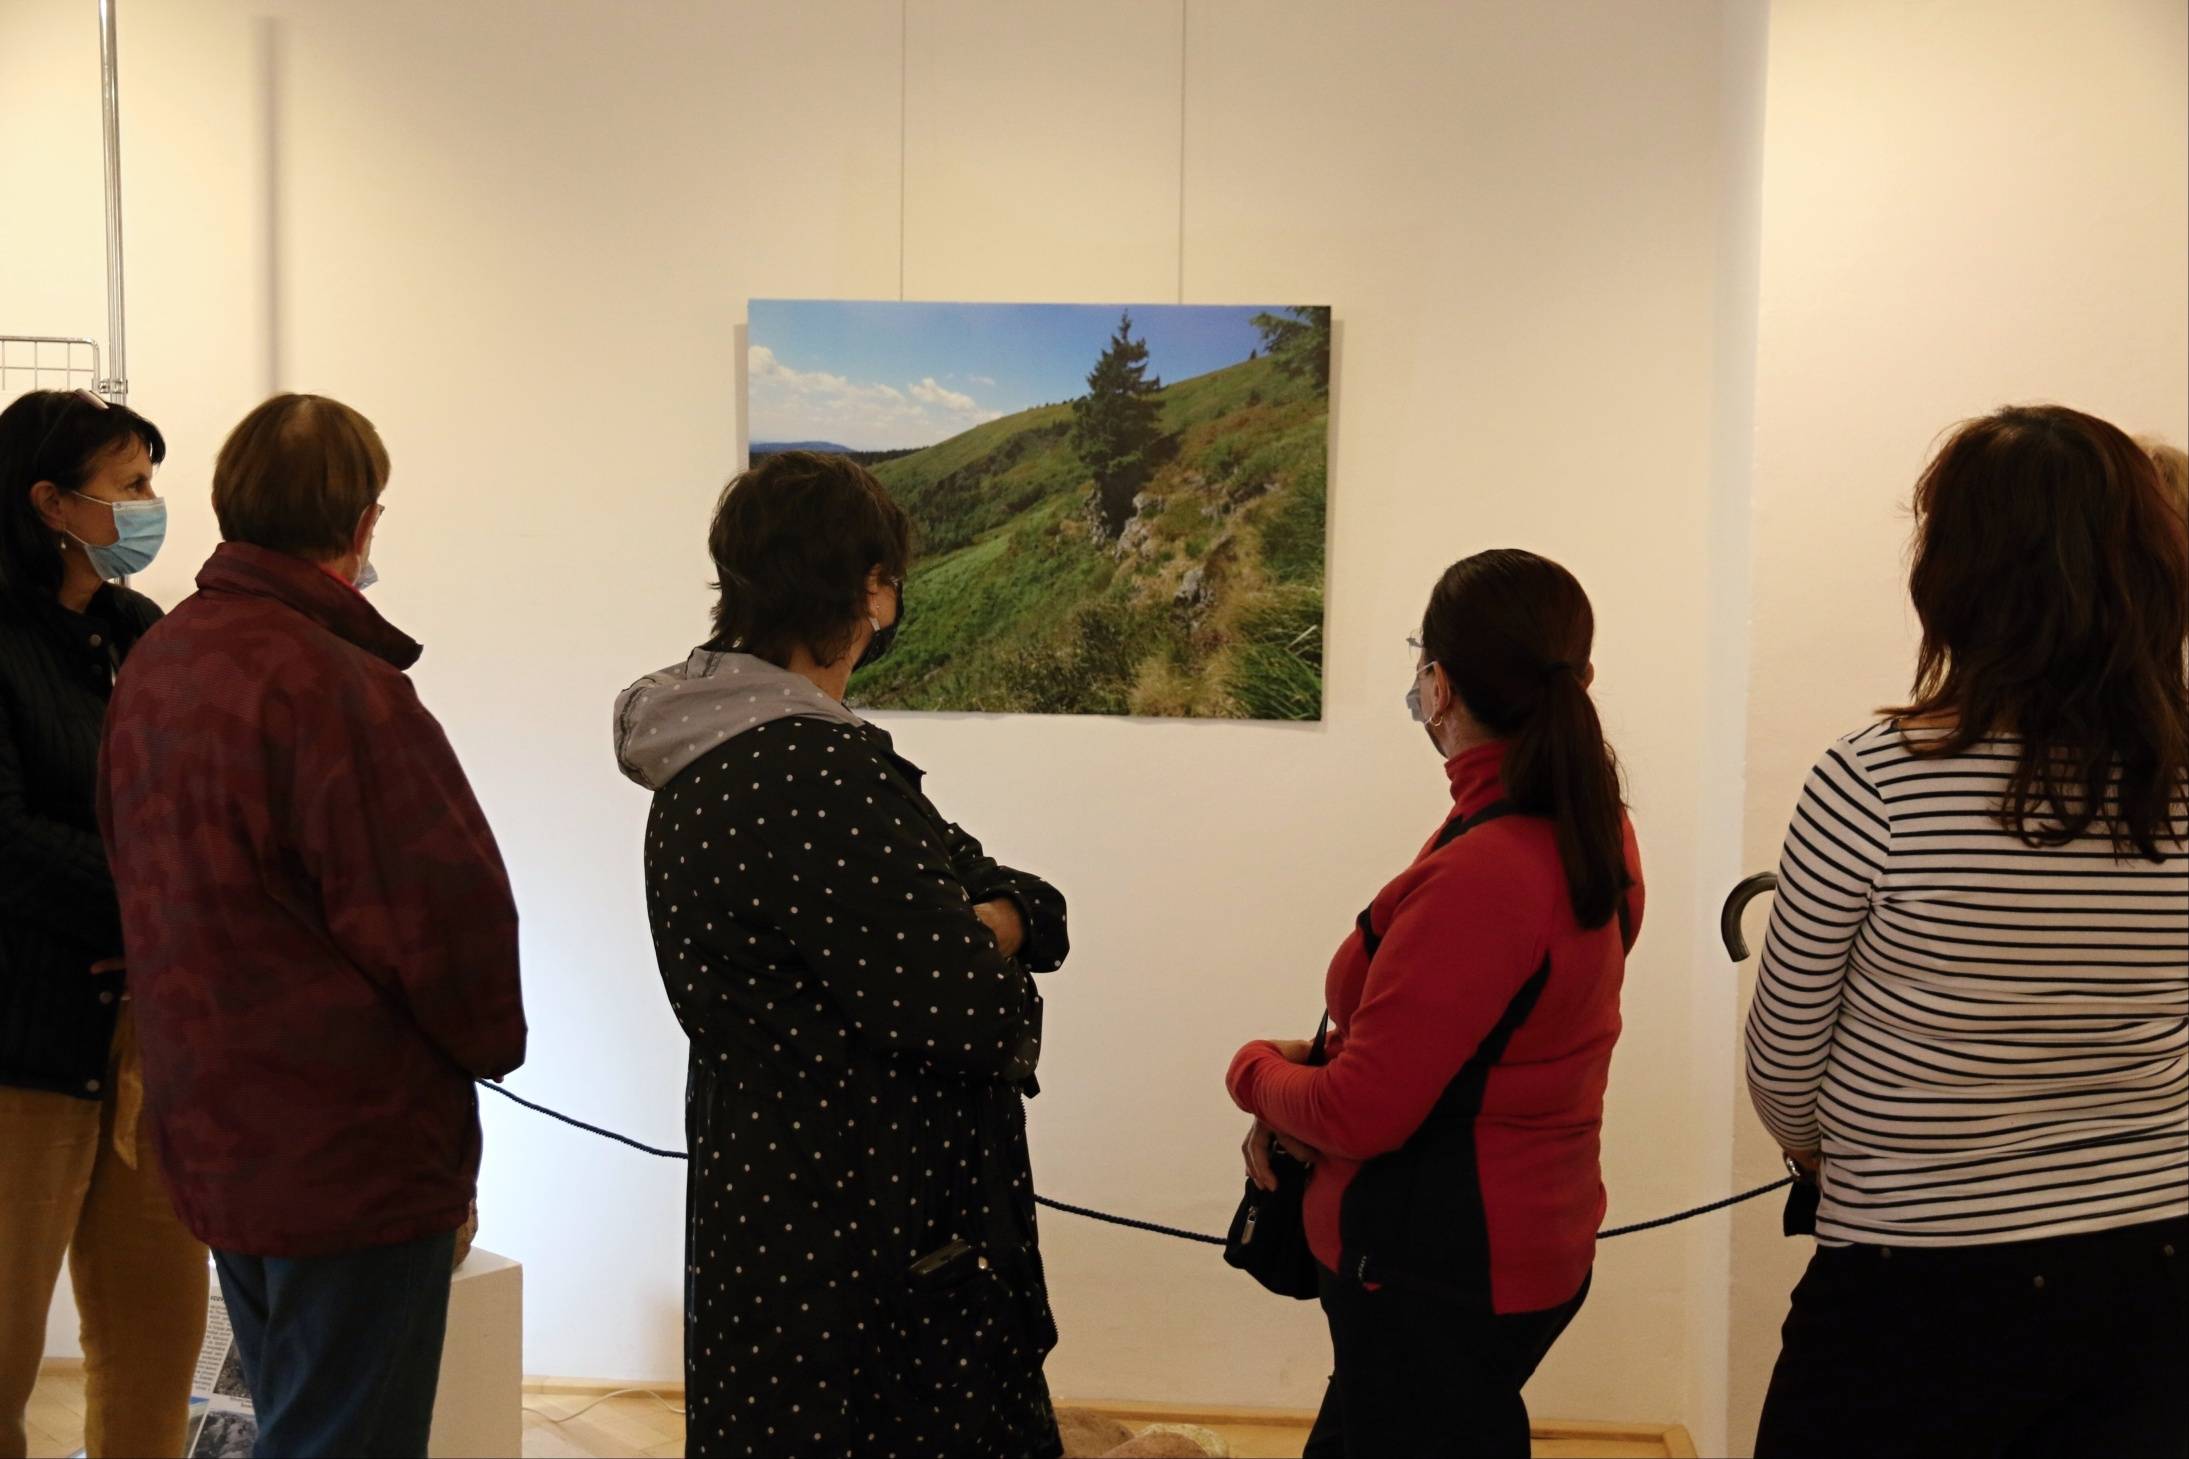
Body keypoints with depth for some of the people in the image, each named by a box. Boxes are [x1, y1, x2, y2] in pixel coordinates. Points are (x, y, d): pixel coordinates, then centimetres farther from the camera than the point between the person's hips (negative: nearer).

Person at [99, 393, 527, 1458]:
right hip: (350, 1158, -9)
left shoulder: (151, 665, 5)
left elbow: (143, 875, 11)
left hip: (211, 1138, 9)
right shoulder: (337, 689, -23)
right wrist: (489, 1041, -1)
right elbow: (443, 914, -21)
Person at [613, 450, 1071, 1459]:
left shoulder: (713, 759, 8)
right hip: (868, 1247, -10)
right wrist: (987, 955, -4)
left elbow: (1009, 893, 8)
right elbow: (970, 1015, -25)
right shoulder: (812, 773, -24)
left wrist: (998, 919, -13)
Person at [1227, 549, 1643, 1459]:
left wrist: (1259, 1070, -4)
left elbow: (1360, 1115, -24)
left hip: (1436, 1279, -9)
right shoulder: (1593, 831, 0)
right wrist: (1308, 1082, -2)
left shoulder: (1480, 873, -29)